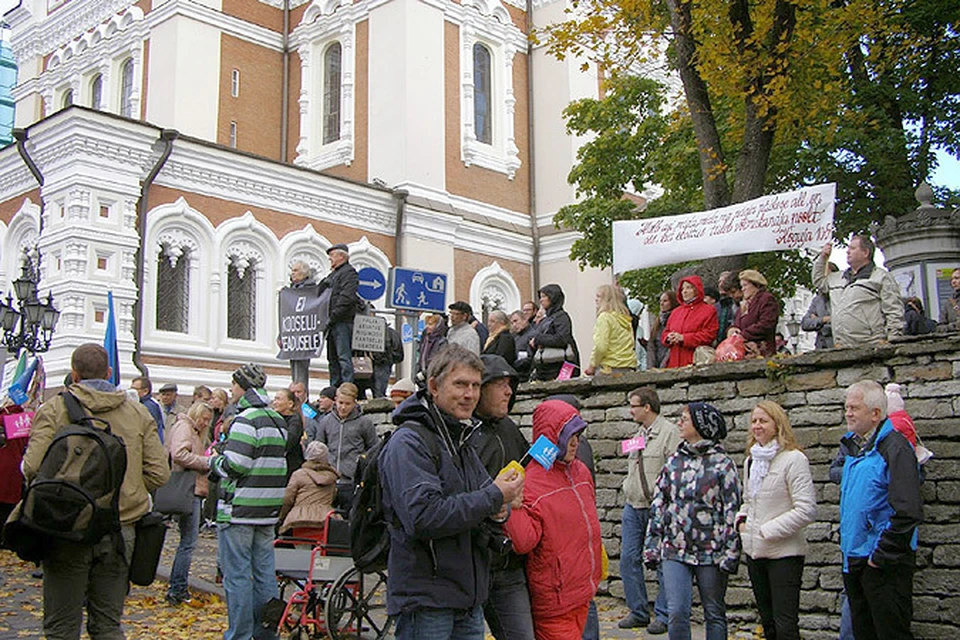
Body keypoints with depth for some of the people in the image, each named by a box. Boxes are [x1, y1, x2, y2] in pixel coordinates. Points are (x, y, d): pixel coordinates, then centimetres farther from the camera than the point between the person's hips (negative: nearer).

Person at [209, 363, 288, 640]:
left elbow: (234, 466, -22)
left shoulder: (246, 419, -15)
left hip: (239, 510, -8)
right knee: (264, 573, 13)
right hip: (268, 510, 8)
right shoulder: (278, 419, 13)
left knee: (236, 575, -1)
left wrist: (213, 461, 0)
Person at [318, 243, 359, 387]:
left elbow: (347, 298, -17)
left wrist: (332, 318, -19)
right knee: (333, 358, 10)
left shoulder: (349, 272, -6)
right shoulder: (332, 274, 24)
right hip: (333, 323, 10)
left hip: (342, 322, -9)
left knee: (344, 357, -12)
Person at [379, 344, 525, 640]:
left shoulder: (461, 440, 16)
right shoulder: (409, 443, -14)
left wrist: (496, 508, -4)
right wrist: (493, 498, -19)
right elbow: (423, 517, -25)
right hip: (425, 599, -8)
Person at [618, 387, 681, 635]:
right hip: (632, 506, 8)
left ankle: (663, 615, 10)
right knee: (629, 559, 6)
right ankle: (638, 612, 17)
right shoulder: (639, 433, 17)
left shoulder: (669, 432, -9)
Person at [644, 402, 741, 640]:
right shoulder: (674, 461, 8)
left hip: (710, 552, -3)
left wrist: (729, 554, -10)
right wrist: (652, 545, 5)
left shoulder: (722, 464, -4)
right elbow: (658, 504, 10)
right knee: (676, 613, -4)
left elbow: (732, 511, -6)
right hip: (674, 550, 3)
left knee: (714, 614, 9)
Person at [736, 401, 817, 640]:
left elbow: (806, 510, -17)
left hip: (784, 553, -8)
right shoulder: (751, 461, 12)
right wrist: (741, 520, 4)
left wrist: (766, 531, -15)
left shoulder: (793, 459, -12)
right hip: (754, 551, 8)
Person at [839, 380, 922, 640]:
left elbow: (908, 512, -22)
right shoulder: (855, 446, 12)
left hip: (884, 564, -9)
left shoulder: (894, 447, -16)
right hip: (854, 560, 9)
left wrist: (882, 555, -19)